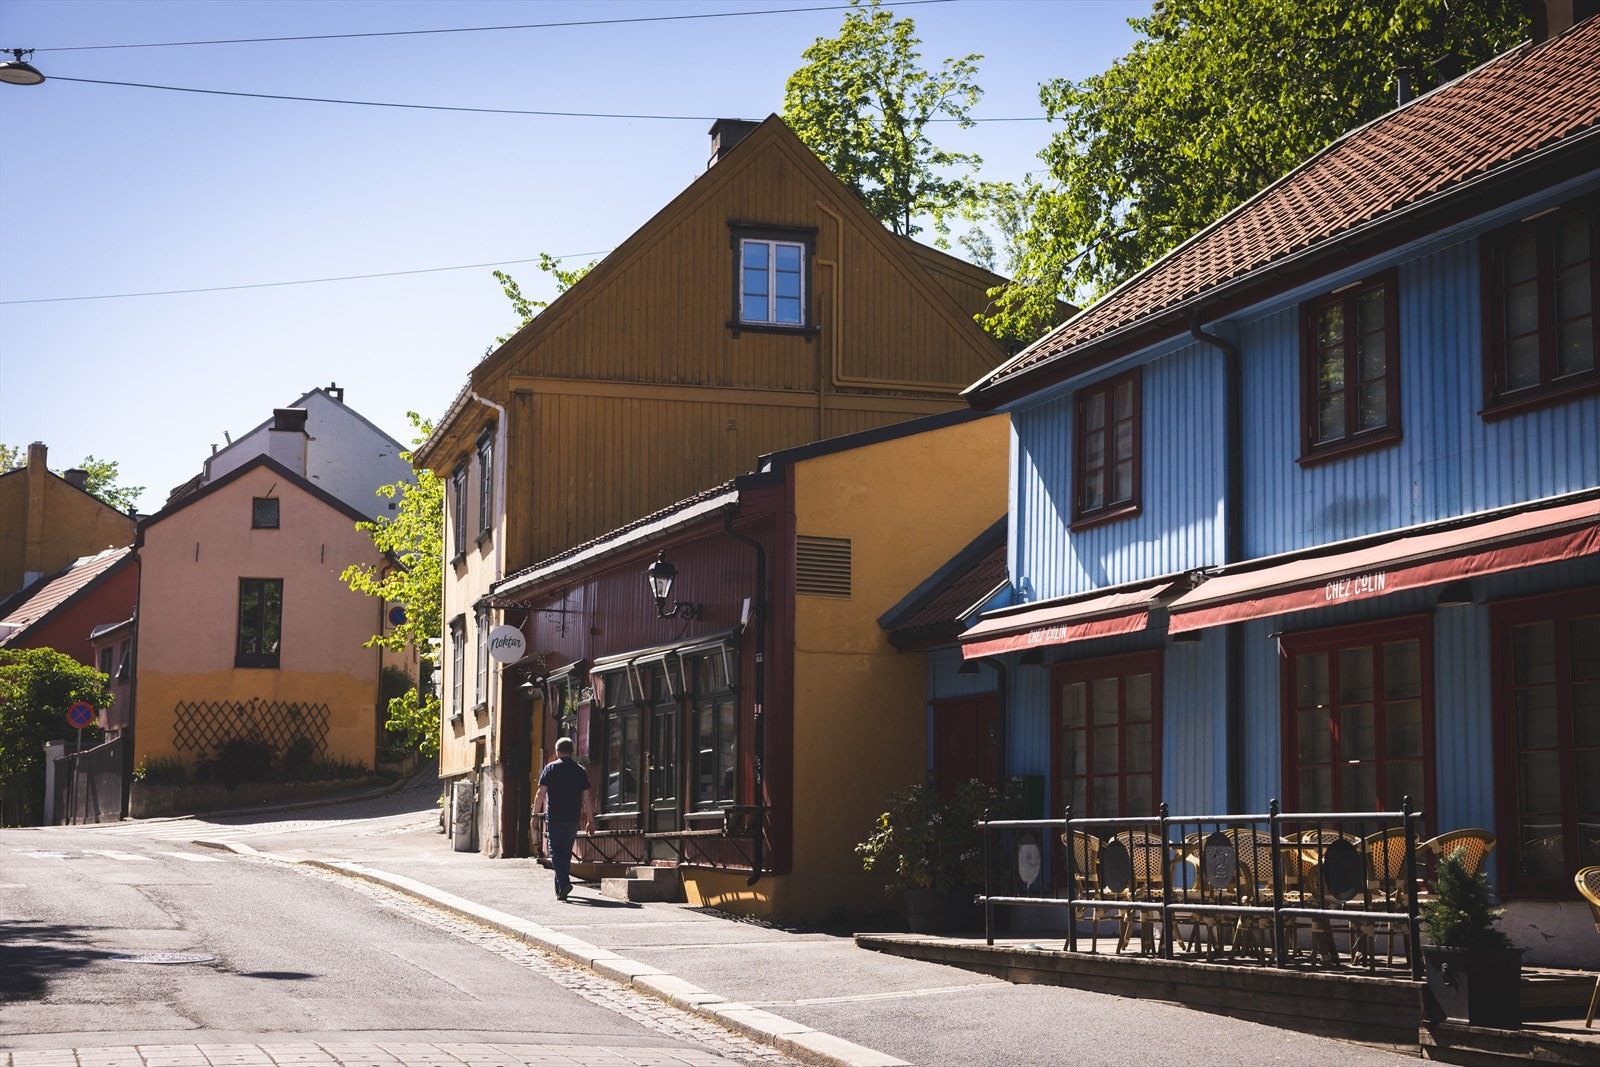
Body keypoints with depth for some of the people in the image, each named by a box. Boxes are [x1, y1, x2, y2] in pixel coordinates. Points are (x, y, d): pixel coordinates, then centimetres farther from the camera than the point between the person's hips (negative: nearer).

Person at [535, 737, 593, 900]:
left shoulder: (551, 768, -1)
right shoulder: (580, 770, 6)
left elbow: (541, 794, -5)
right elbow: (586, 797, 4)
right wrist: (590, 819, 8)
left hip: (554, 818, -3)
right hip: (573, 819, 3)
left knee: (556, 853, -3)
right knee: (566, 853, 14)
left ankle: (564, 882, -23)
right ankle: (559, 889, 20)